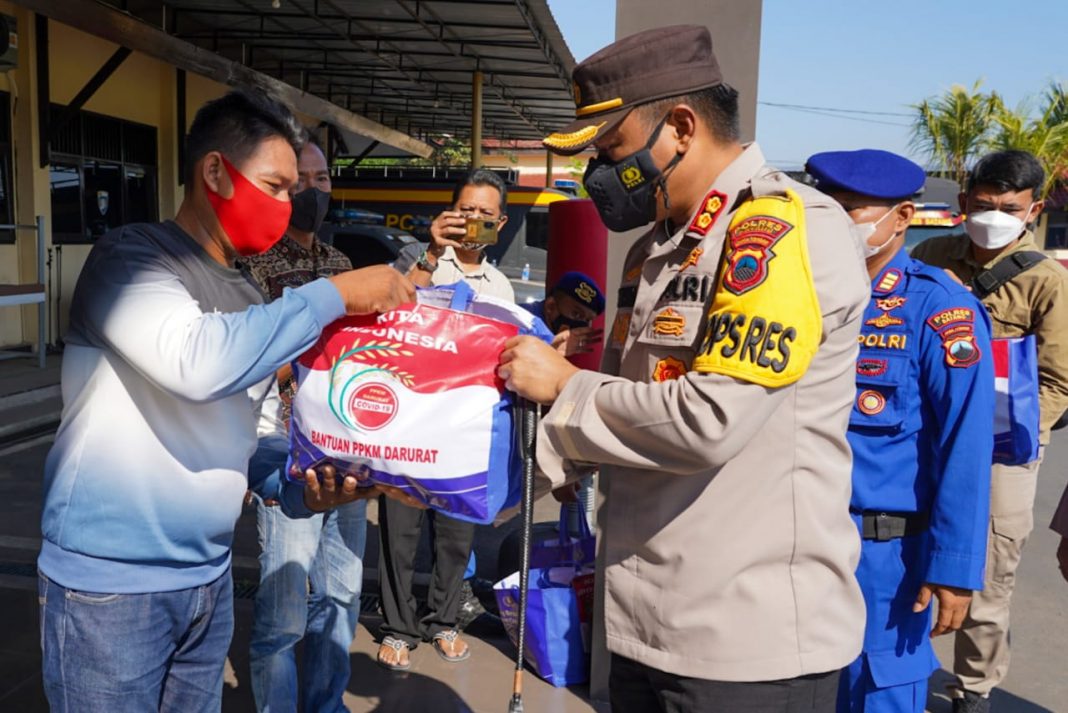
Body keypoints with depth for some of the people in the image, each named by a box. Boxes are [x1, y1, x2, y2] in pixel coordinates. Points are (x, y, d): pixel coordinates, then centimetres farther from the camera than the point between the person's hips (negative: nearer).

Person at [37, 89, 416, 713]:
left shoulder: (249, 298, 10)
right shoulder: (130, 257, -13)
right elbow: (198, 362, -32)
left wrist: (299, 489, -4)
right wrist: (335, 295, -25)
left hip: (209, 579, 7)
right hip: (109, 584, -7)